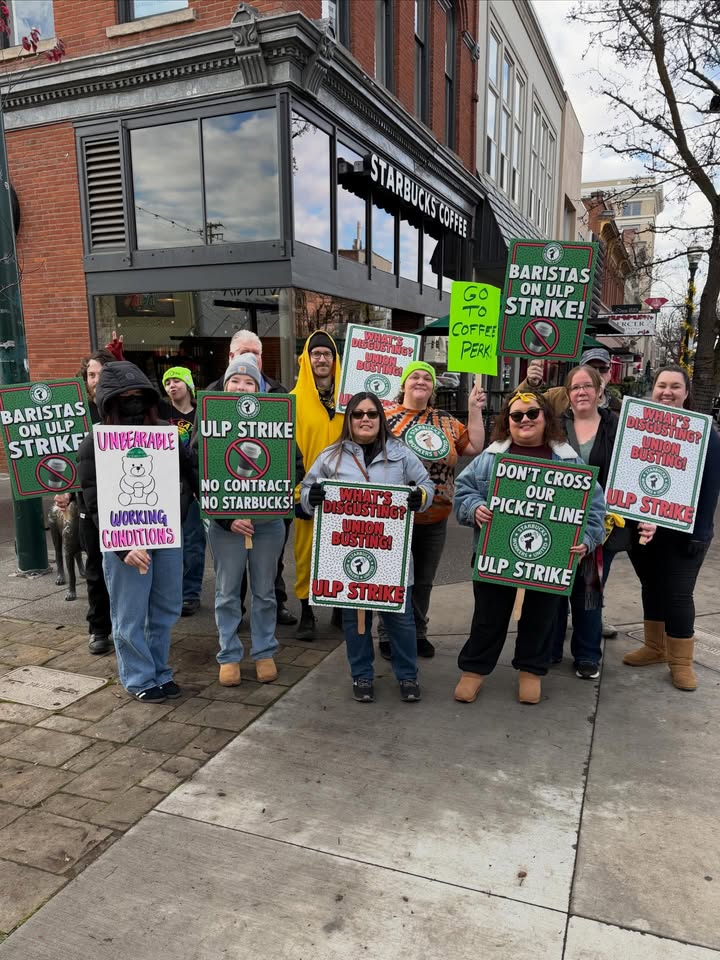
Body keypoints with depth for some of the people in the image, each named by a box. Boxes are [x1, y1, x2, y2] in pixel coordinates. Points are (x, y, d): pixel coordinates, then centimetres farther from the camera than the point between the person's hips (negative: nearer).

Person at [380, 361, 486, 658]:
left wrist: (474, 409, 5)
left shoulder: (446, 422, 10)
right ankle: (388, 635, 23)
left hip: (435, 519, 5)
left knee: (424, 579, 16)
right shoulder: (386, 414, -4)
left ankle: (418, 632, 33)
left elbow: (474, 447, 7)